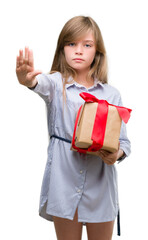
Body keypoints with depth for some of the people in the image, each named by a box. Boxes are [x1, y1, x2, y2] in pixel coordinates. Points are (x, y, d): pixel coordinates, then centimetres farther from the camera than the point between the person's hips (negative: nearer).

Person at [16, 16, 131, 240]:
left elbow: (124, 141, 5)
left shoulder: (111, 94, 3)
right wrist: (29, 79, -50)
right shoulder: (57, 83, -2)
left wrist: (117, 154, -18)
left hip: (100, 184, 2)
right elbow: (43, 83, -27)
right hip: (64, 180, -1)